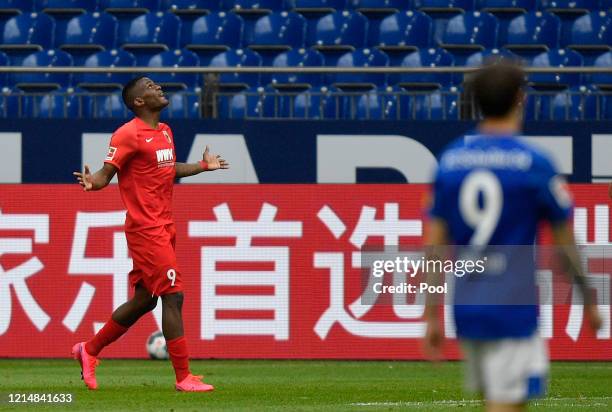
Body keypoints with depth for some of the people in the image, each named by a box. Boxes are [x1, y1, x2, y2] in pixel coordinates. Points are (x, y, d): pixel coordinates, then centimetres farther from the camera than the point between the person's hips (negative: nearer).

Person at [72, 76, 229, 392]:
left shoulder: (165, 131, 14)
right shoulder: (128, 135, -12)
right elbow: (106, 174, -14)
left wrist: (203, 166, 38)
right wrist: (91, 182, -35)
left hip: (164, 228, 9)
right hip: (145, 228, -9)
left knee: (144, 300, 14)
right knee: (173, 295, -10)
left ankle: (89, 350, 29)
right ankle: (183, 377, -6)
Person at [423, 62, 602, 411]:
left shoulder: (450, 160, 5)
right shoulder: (533, 163, -8)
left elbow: (435, 247, 6)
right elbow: (567, 245, -1)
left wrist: (432, 316, 11)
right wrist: (589, 303, 12)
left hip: (466, 311, 5)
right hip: (513, 312, -5)